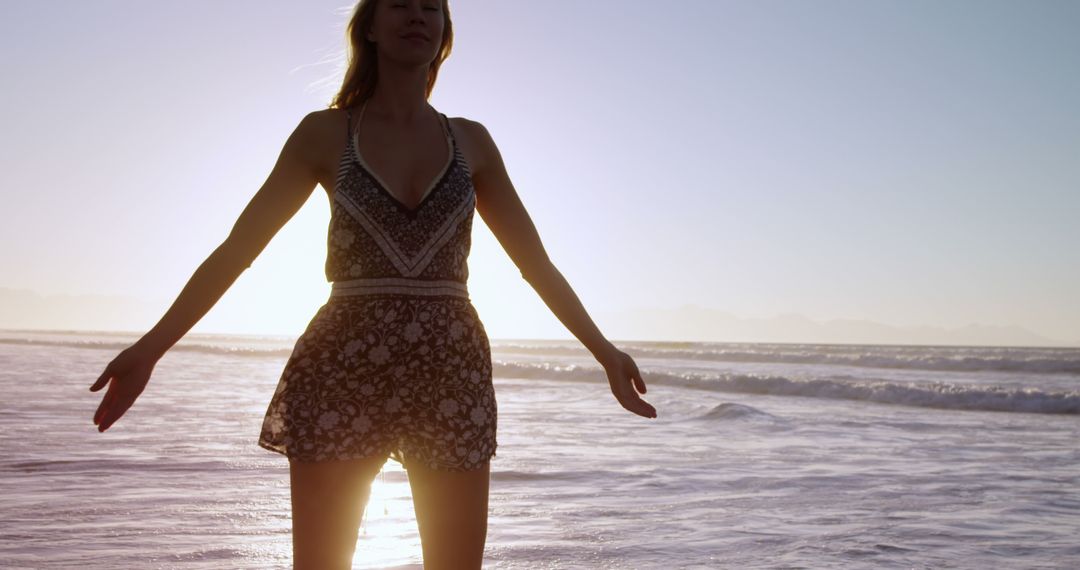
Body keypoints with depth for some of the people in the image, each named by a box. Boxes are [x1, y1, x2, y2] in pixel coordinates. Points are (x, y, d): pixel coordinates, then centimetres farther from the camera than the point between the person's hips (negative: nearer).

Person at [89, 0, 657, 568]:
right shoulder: (325, 133, 4)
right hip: (342, 370, -2)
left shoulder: (471, 141, 10)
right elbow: (237, 249, 1)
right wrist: (150, 347, -7)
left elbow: (536, 264, 12)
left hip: (450, 373, 2)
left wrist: (604, 351, 6)